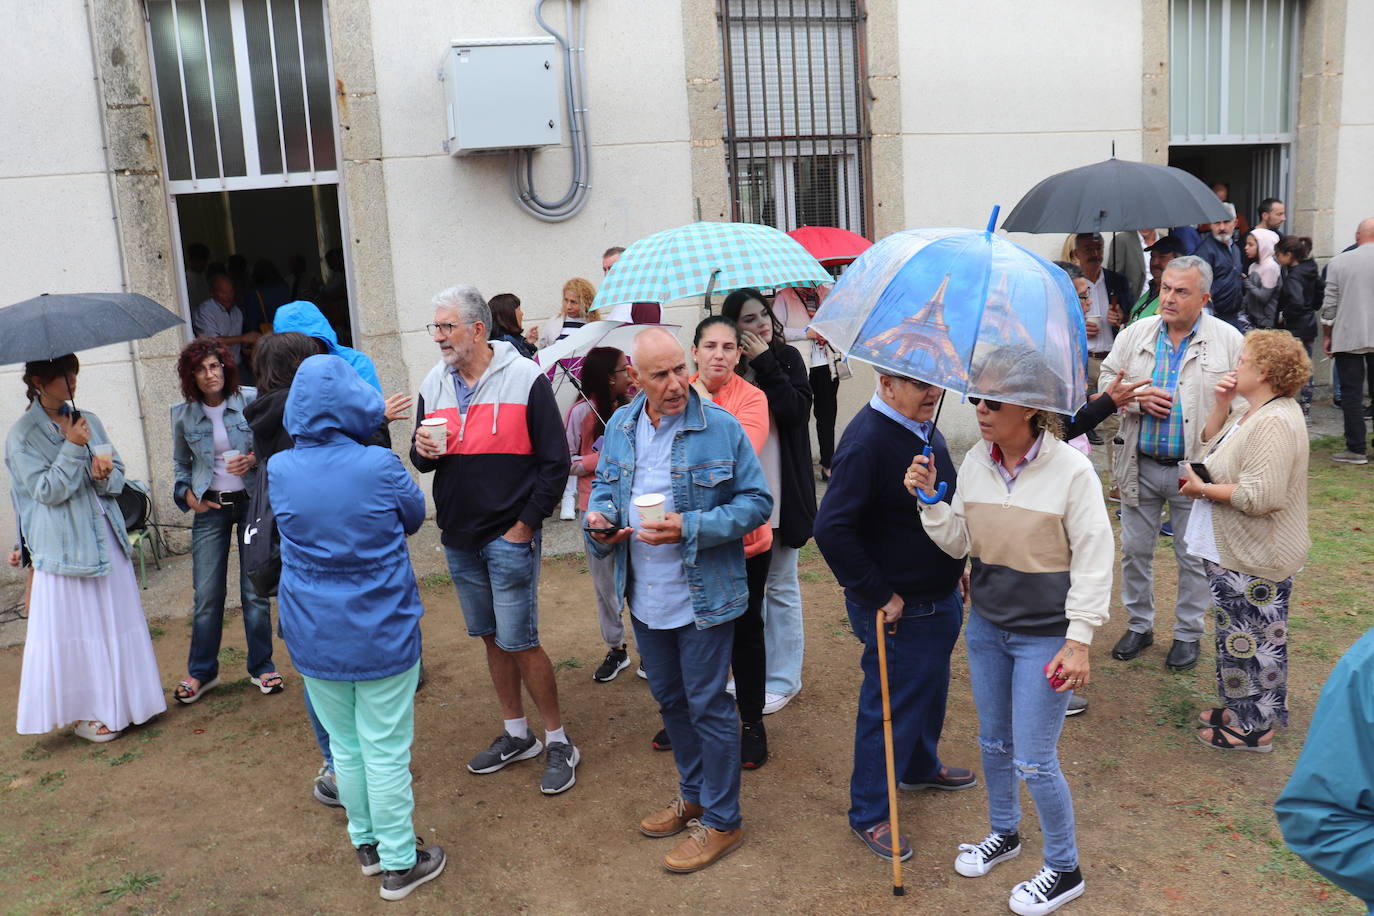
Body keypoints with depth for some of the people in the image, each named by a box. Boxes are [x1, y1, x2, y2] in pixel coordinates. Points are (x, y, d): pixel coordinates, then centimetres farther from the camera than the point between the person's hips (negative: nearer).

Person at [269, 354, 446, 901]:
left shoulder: (279, 471, -8)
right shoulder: (379, 467, -17)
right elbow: (415, 518, 2)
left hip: (314, 639, 4)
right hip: (382, 636, -3)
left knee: (345, 746, 18)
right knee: (386, 751, 7)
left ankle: (366, 844, 36)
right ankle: (398, 863, 20)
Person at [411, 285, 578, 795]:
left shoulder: (525, 378, -10)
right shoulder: (434, 384, 8)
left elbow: (555, 461, -9)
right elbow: (421, 459, 16)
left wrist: (524, 526, -12)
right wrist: (421, 451, -9)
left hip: (509, 537, -6)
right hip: (458, 538, 6)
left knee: (519, 642, -4)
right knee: (491, 638, 15)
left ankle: (559, 742, 13)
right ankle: (516, 735, 30)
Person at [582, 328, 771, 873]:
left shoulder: (720, 427, -14)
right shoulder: (621, 427, 3)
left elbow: (756, 502, -12)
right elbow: (605, 488, 14)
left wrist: (689, 528, -24)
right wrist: (598, 520, -9)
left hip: (702, 597, -6)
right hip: (644, 597, 6)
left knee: (707, 705, 5)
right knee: (669, 700, 20)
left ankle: (721, 820, 22)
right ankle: (693, 795, 41)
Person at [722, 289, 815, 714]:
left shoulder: (786, 357, -3)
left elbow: (797, 409, -18)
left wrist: (764, 362, -17)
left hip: (781, 492, -2)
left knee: (781, 586, 9)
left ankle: (783, 678, 21)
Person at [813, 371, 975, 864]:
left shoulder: (923, 426, 3)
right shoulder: (867, 441, -27)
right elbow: (831, 529, -30)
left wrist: (956, 565, 15)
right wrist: (879, 595, -24)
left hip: (941, 597, 9)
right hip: (898, 610, -9)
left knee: (931, 690, 27)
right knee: (889, 707, 5)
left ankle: (923, 767, 52)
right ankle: (868, 814, 22)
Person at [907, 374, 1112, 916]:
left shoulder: (1072, 470, -17)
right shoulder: (974, 462, -2)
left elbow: (1093, 561, -12)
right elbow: (958, 543, 5)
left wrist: (1079, 640, -14)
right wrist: (930, 500, -12)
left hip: (1044, 636, -5)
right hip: (986, 626, 6)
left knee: (1033, 760, 1)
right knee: (993, 743, 19)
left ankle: (1064, 870, 24)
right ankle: (1003, 834, 44)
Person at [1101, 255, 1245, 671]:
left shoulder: (1228, 340, -5)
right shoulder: (1135, 333, 3)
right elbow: (1106, 381, 8)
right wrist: (1137, 398, -11)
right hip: (1140, 465, 3)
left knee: (1193, 556, 9)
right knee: (1135, 550, 12)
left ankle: (1187, 633, 26)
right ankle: (1138, 625, 31)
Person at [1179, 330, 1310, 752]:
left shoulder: (1273, 423, -25)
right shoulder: (1254, 411, 8)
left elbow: (1258, 496, -32)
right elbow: (1213, 443, 21)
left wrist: (1202, 489, -19)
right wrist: (1222, 404, 5)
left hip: (1252, 560, -11)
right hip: (1239, 552, 11)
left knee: (1248, 639, 3)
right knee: (1254, 637, 21)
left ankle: (1253, 726, 17)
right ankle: (1244, 708, 35)